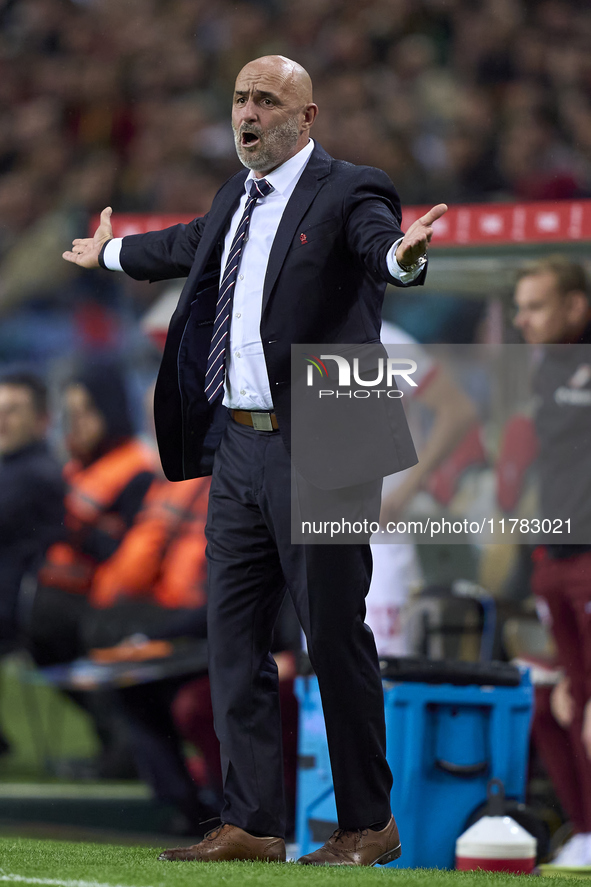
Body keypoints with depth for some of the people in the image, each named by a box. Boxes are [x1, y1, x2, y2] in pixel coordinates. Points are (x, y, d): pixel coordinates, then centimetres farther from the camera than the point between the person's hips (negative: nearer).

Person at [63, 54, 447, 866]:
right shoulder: (237, 197, 16)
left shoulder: (346, 193, -8)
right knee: (234, 639, 7)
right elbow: (190, 246, 37)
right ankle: (251, 824, 13)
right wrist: (112, 254, 54)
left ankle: (370, 826, 10)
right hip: (236, 445, 8)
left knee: (335, 638, -1)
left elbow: (379, 247, -29)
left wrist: (403, 254, -53)